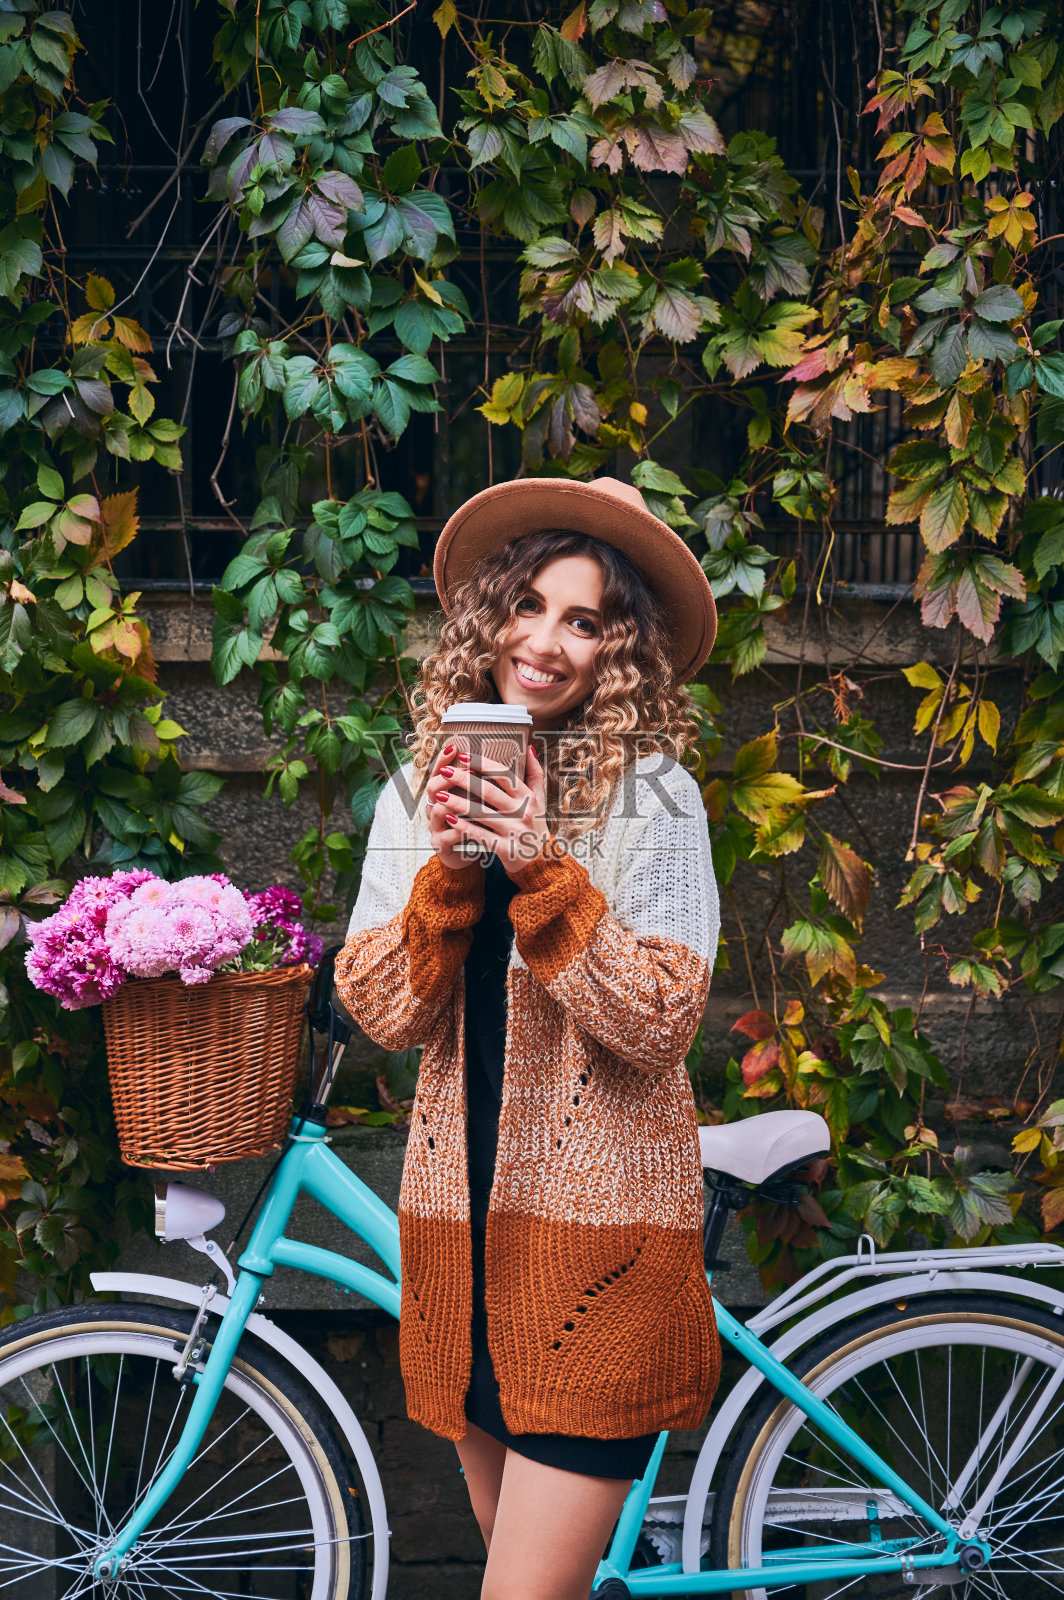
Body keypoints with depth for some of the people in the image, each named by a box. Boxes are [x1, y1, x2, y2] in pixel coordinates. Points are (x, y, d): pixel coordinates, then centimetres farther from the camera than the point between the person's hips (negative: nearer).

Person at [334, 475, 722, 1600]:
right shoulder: (416, 790, 7)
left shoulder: (654, 795, -6)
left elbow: (658, 1025, -12)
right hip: (461, 1209, 5)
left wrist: (541, 871, -21)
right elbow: (383, 1010, -1)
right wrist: (449, 867, -15)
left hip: (600, 1221, -5)